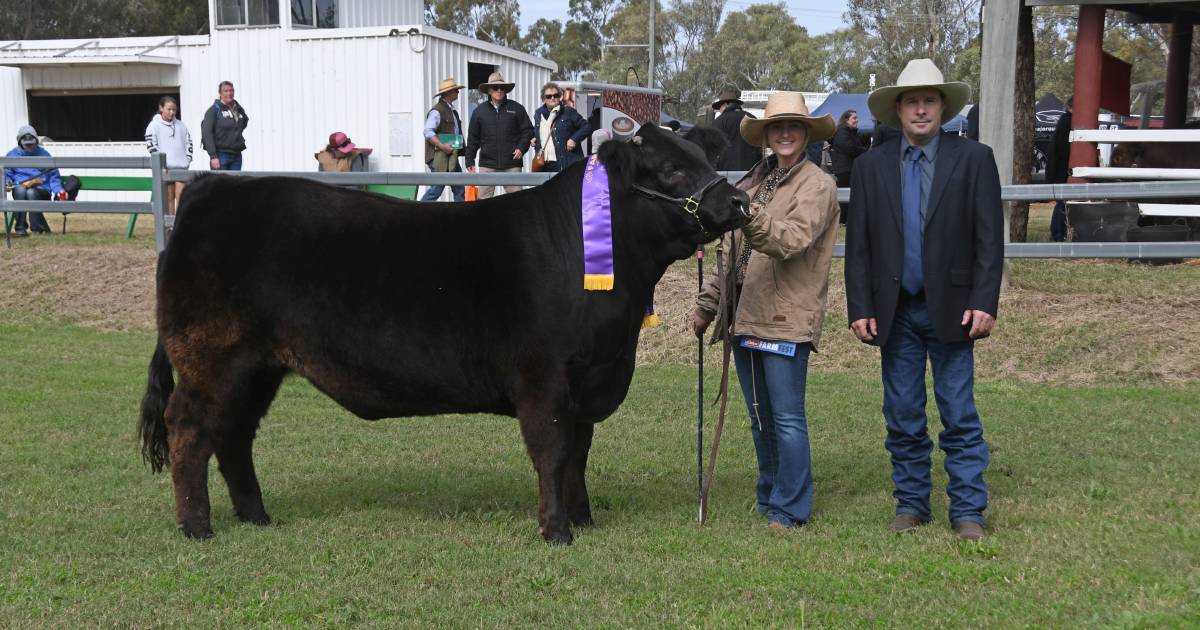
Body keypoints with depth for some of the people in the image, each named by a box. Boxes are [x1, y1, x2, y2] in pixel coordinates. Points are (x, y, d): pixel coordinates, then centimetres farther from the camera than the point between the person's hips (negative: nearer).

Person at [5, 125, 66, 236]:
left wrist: (58, 191, -6)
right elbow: (6, 174, 18)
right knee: (20, 189, -36)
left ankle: (37, 228, -29)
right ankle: (20, 228, -33)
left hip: (42, 190, -1)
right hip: (19, 190, 1)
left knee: (31, 192, -37)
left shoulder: (44, 154, 14)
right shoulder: (12, 155, 15)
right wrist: (7, 182, -7)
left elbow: (53, 176, 11)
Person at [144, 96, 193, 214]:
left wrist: (187, 159, 5)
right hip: (165, 168, -3)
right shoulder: (154, 125, 1)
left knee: (181, 195, -6)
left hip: (181, 166, 3)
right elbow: (151, 145, -6)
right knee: (169, 197, 1)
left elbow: (188, 142, 18)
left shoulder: (181, 125, 14)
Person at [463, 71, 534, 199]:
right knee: (484, 198, 0)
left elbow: (528, 131, 7)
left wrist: (521, 148, -9)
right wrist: (470, 160, 9)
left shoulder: (517, 108, 6)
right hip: (487, 164, 1)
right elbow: (473, 138, 12)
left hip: (511, 165, -1)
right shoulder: (480, 111, 10)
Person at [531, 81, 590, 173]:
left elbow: (586, 127, 1)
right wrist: (534, 139, 13)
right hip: (544, 165, 5)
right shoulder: (538, 114, 16)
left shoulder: (568, 112, 1)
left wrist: (574, 139, -10)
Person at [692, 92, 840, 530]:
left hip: (786, 319, -7)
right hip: (745, 315, 7)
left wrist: (750, 217, -34)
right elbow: (733, 251, 23)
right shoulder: (755, 182, 18)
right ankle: (769, 498, 26)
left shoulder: (818, 185, -3)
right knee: (760, 419, 14)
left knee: (787, 418, -4)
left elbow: (792, 240, -20)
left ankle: (789, 509, 4)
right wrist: (708, 303, 21)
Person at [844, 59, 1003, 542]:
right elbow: (858, 246, 5)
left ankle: (967, 511, 9)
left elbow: (989, 239, -3)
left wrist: (984, 302, -12)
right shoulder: (871, 166, 6)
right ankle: (910, 503, 21)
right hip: (895, 311, 2)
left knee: (960, 415, 1)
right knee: (902, 417, 9)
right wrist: (859, 308, -2)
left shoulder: (974, 159, 0)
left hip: (952, 310, -2)